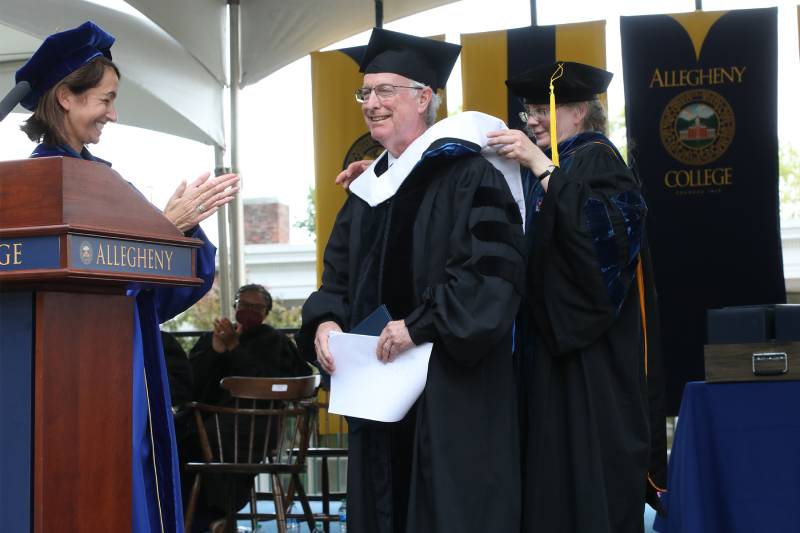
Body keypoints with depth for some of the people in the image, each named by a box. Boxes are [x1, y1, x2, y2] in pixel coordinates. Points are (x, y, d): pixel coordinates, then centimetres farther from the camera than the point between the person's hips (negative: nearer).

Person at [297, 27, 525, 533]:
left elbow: (494, 272, -18)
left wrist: (421, 325, -23)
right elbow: (340, 276, 17)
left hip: (451, 384, -7)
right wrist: (326, 321, -4)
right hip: (380, 383, 7)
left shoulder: (468, 175, -8)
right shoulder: (367, 190, 16)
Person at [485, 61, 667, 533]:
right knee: (552, 476, 7)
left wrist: (543, 169, -30)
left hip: (591, 359, -8)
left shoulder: (596, 158, -7)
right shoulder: (550, 166, 17)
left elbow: (605, 230, -26)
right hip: (549, 345, 8)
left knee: (591, 483, -7)